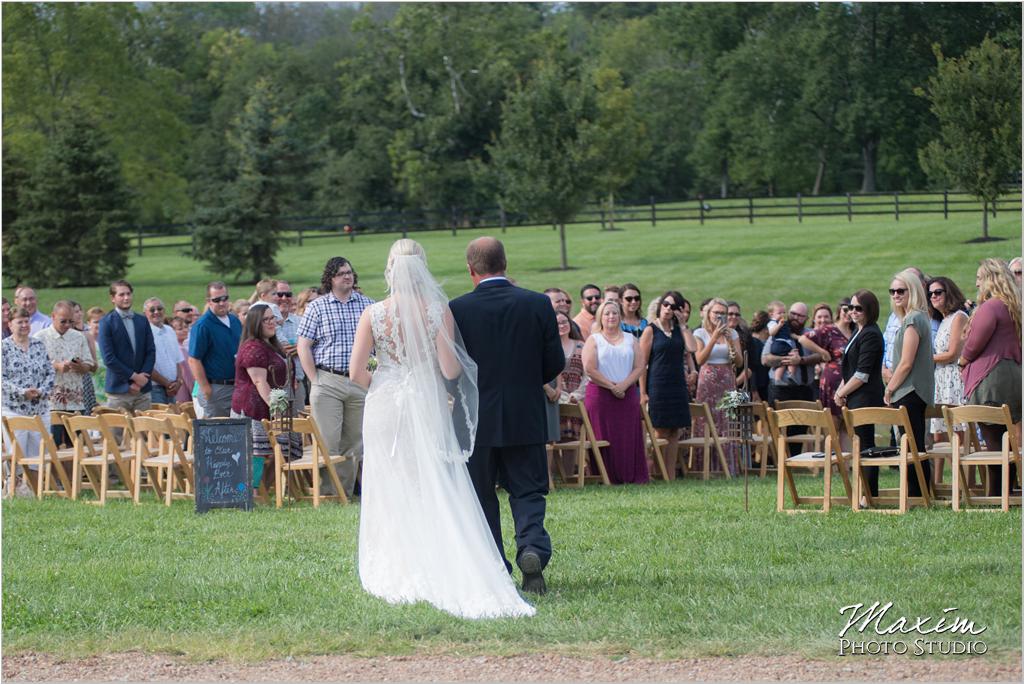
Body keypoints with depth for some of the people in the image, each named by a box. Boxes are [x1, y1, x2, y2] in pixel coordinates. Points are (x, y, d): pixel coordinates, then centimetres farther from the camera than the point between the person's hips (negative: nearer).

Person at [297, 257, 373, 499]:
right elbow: (303, 346, 0)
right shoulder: (317, 308, 2)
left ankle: (346, 490, 13)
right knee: (328, 441, -6)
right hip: (328, 382, -3)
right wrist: (315, 381, -6)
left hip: (360, 382, 3)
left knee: (355, 441, 6)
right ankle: (328, 491, -2)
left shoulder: (367, 305, 8)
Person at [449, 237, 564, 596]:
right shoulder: (538, 304, -4)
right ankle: (533, 549, -17)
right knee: (528, 491, 8)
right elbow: (555, 362, 1)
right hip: (525, 417, 1)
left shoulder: (458, 309, -10)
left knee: (481, 497, 10)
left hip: (476, 419, -1)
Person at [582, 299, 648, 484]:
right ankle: (609, 478, -4)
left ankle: (633, 476, 1)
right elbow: (589, 369, -6)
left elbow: (640, 366, 4)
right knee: (605, 438, -6)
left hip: (628, 394, 2)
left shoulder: (630, 340, 13)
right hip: (600, 394, -2)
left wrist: (623, 385, -11)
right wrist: (611, 386, -11)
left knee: (630, 437, -1)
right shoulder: (594, 340, 5)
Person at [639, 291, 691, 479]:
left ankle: (671, 476, 8)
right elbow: (642, 363, -6)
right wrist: (642, 392, -12)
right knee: (660, 432, -6)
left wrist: (682, 323, -3)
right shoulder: (651, 330, -2)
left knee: (674, 433, 5)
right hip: (658, 385, -5)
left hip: (678, 386, 5)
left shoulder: (678, 329, 13)